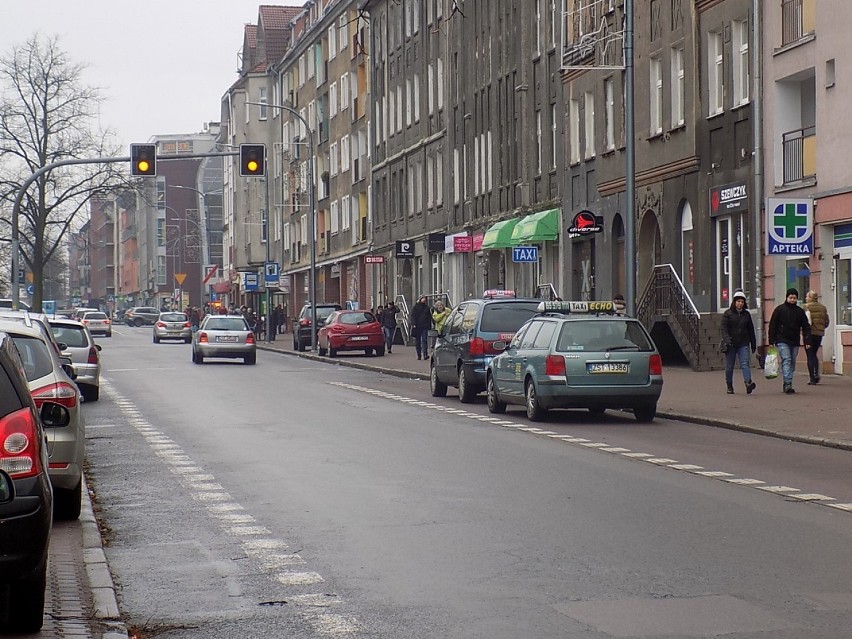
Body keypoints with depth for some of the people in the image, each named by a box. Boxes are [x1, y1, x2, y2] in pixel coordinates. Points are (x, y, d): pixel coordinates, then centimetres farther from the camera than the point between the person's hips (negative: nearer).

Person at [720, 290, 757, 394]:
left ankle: (748, 383, -29)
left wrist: (753, 343, 18)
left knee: (745, 363, -14)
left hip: (743, 344, 2)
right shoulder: (727, 314, 1)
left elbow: (751, 330, 19)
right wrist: (727, 339, -23)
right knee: (729, 366, 5)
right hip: (731, 344, -2)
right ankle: (729, 387, 17)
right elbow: (724, 328, -7)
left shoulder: (746, 314, 12)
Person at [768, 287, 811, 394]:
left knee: (792, 363, 7)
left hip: (795, 342, 4)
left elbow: (806, 327, 10)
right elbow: (772, 325, 1)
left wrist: (807, 341, -2)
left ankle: (787, 385, 14)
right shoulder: (779, 309, 1)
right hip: (782, 341, -4)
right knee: (786, 360, -17)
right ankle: (788, 384, -25)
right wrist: (771, 341, -5)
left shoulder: (800, 311, 10)